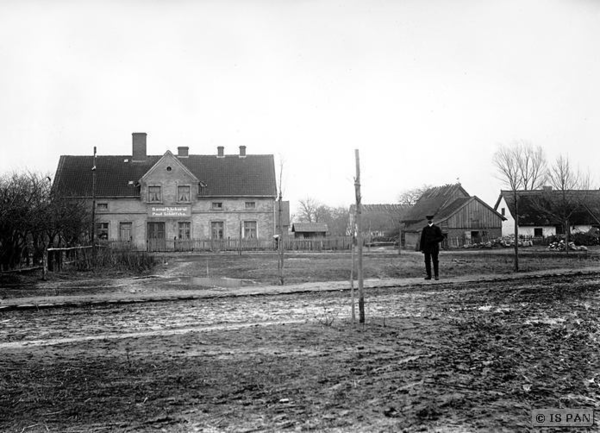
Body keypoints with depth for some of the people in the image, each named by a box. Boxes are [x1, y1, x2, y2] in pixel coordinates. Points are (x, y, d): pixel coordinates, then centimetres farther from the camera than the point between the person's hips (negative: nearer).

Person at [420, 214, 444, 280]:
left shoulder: (437, 228, 2)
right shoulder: (425, 228, 11)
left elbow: (441, 237, 0)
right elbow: (422, 239, 10)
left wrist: (433, 240, -14)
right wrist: (422, 248, 5)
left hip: (434, 248, -3)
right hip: (426, 248, 3)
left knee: (435, 261, -3)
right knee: (427, 262, 1)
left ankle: (436, 275, 2)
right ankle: (428, 275, 5)